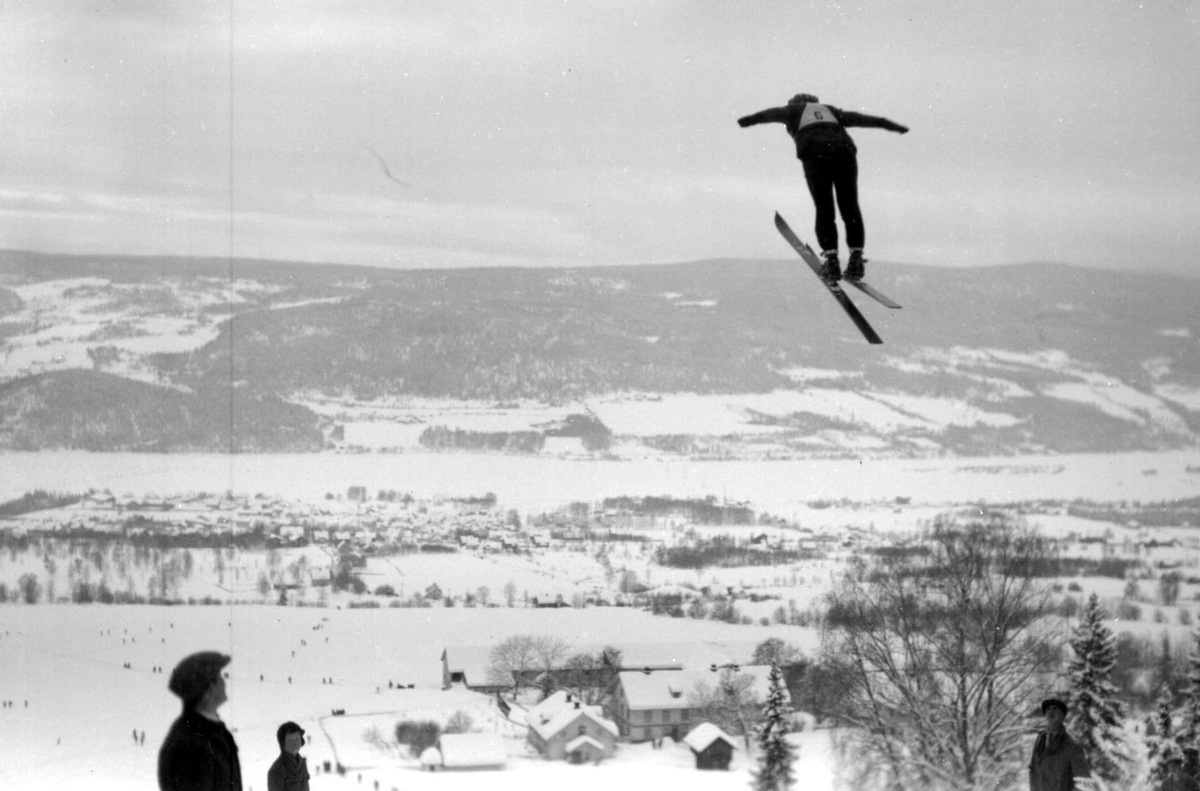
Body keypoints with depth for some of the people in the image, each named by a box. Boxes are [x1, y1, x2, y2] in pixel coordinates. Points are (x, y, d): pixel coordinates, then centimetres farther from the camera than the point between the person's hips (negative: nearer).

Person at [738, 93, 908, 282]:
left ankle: (831, 259, -12)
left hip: (815, 154, -2)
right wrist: (886, 124, 26)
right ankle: (856, 256, -11)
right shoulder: (829, 110, 34)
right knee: (850, 208, 3)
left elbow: (773, 113, 20)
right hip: (843, 150, 2)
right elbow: (858, 118, 28)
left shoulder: (794, 110, 30)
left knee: (824, 210, 0)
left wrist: (749, 120, 15)